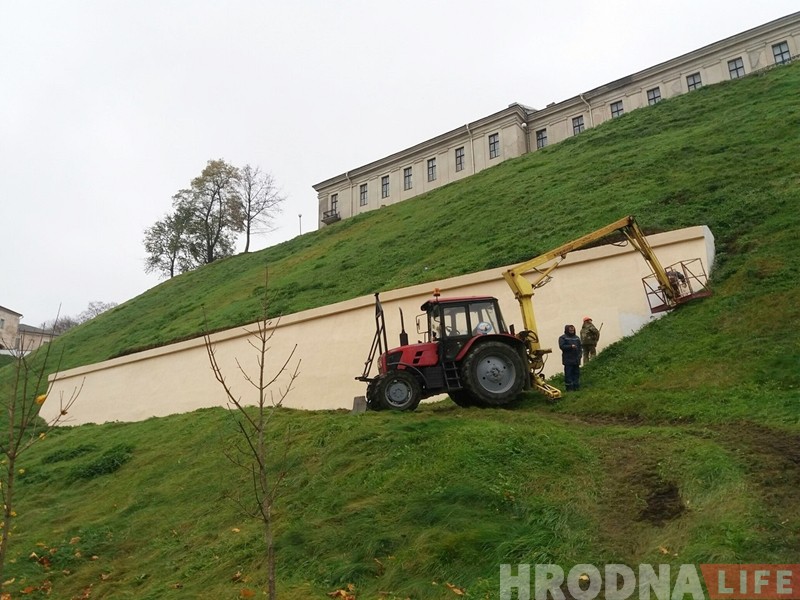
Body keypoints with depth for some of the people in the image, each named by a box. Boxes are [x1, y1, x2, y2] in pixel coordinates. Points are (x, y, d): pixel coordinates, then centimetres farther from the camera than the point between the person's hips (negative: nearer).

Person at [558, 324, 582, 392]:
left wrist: (579, 355, 4)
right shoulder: (562, 338, 0)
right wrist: (571, 346, -18)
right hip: (568, 360, -5)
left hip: (576, 359, 5)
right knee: (568, 373, -5)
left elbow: (580, 347, 16)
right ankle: (569, 388, -1)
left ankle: (576, 386, 16)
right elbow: (562, 346, -12)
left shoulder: (577, 338, 17)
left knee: (576, 373, 8)